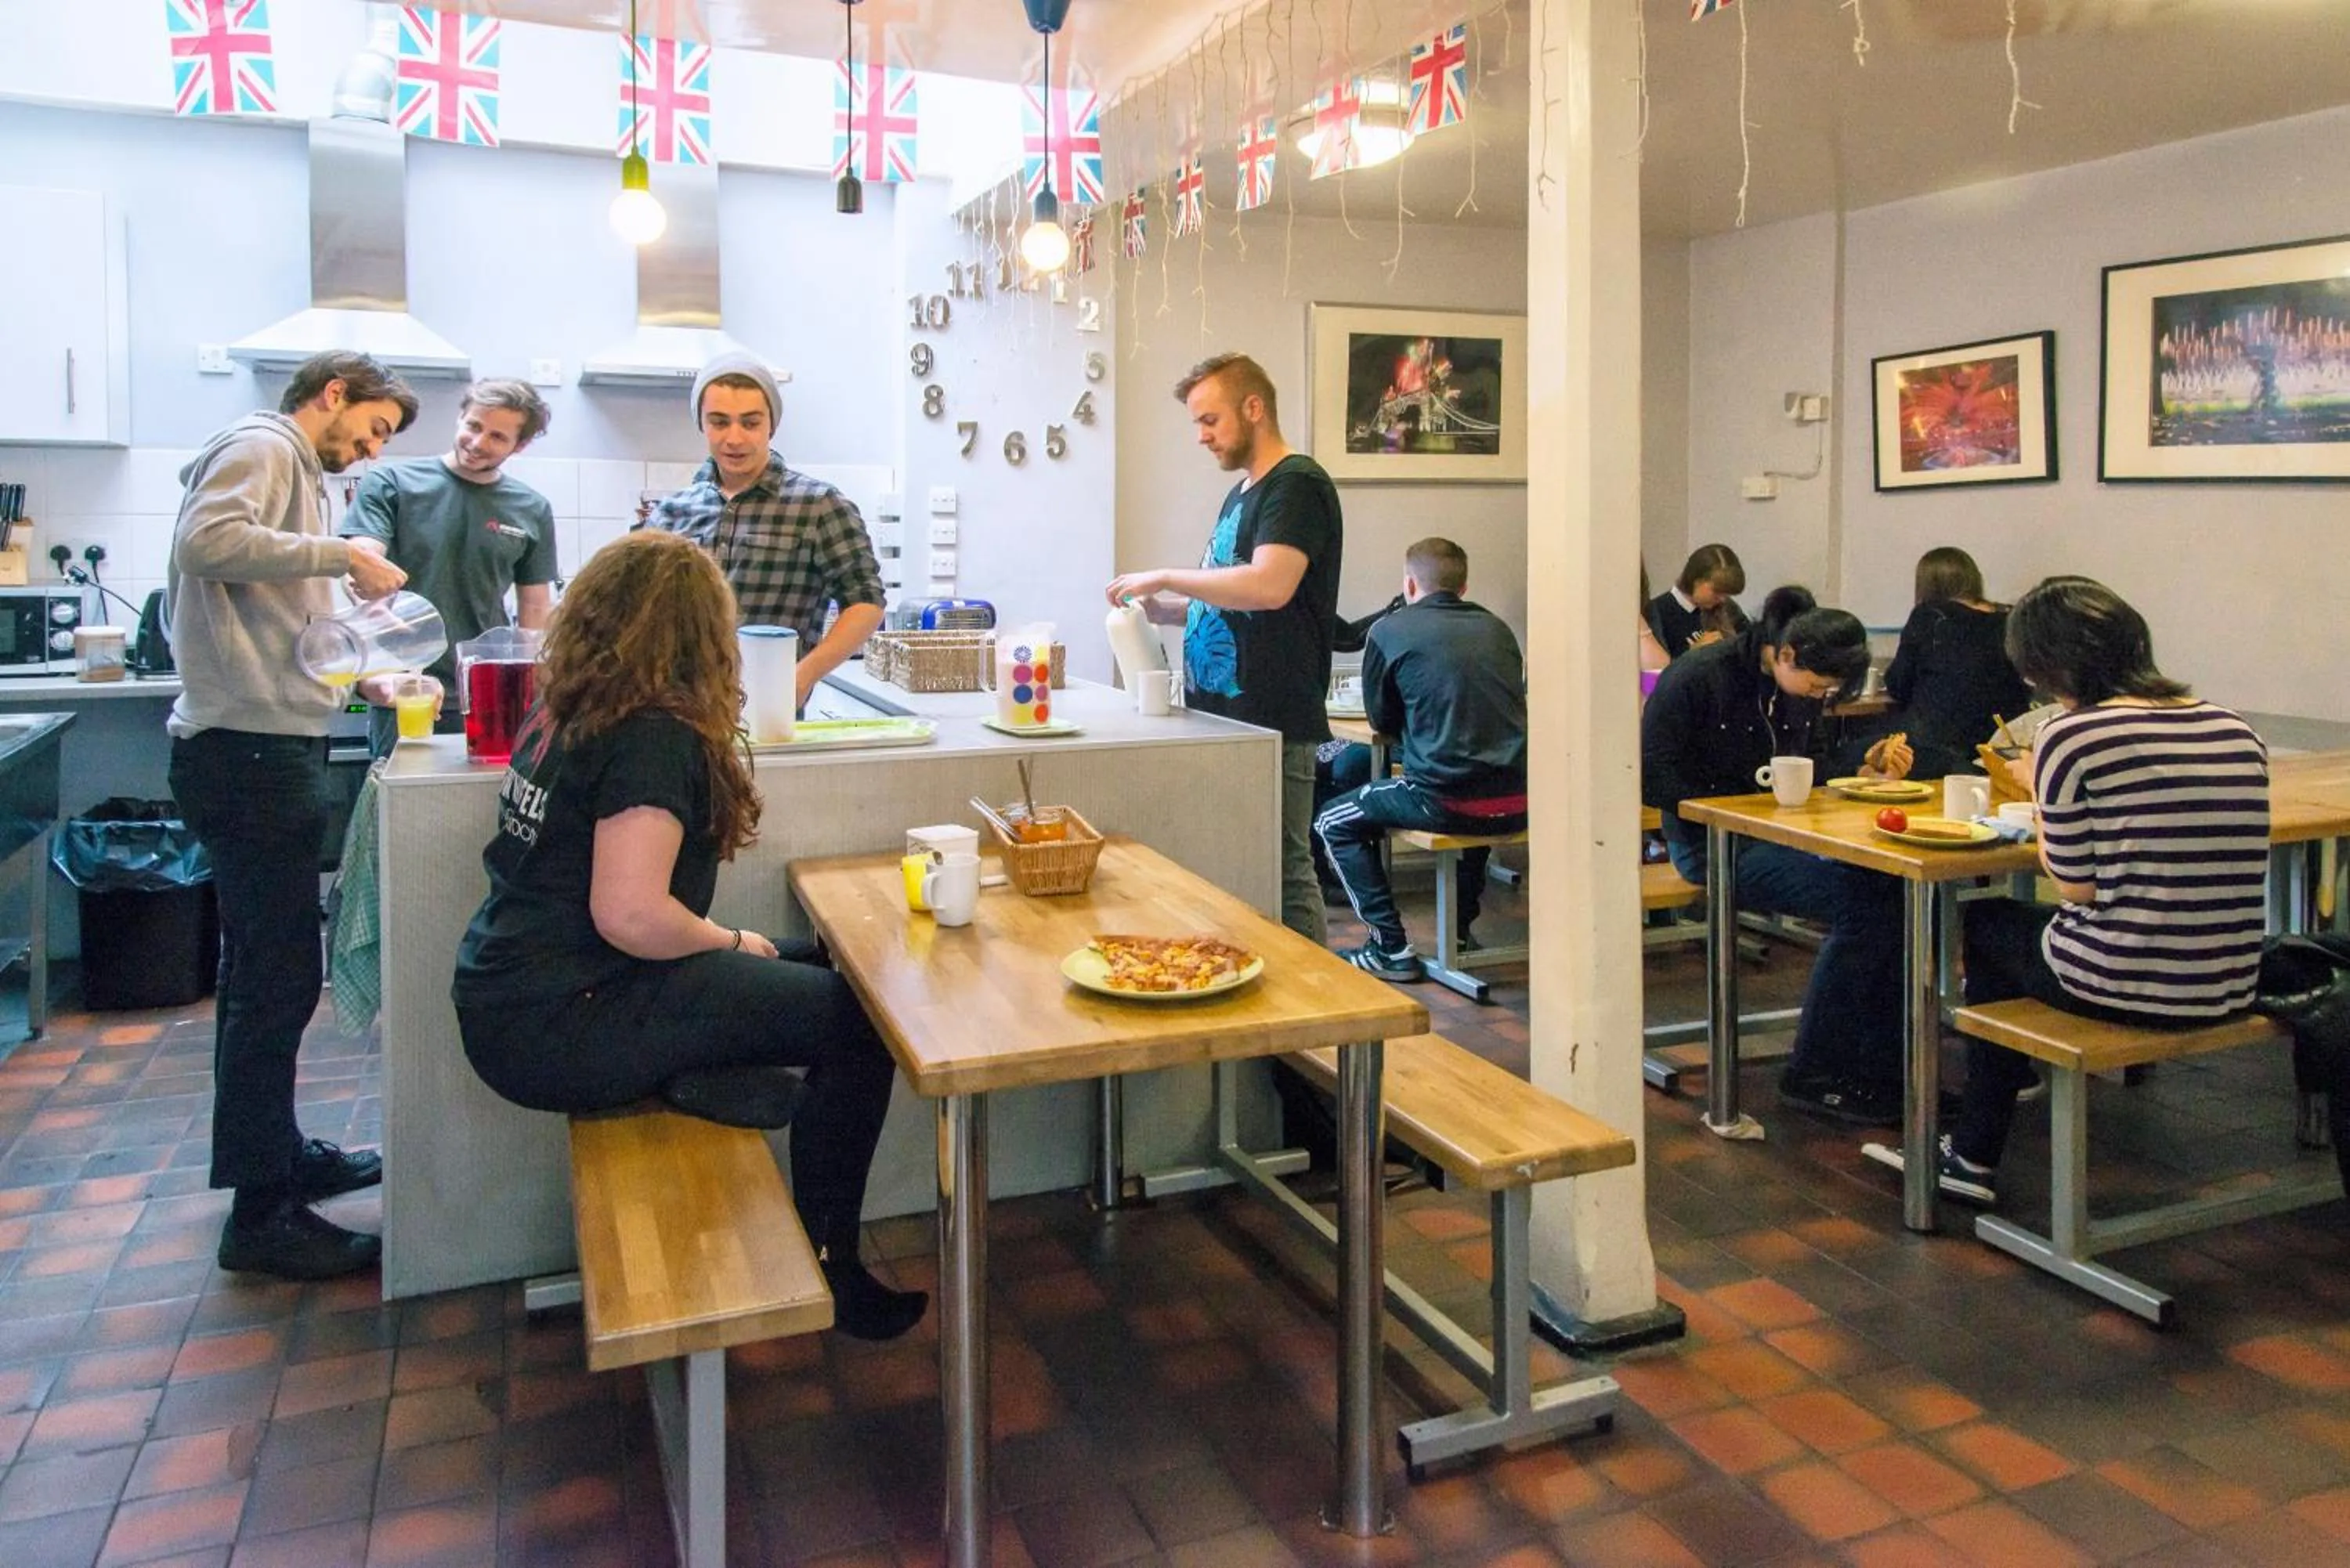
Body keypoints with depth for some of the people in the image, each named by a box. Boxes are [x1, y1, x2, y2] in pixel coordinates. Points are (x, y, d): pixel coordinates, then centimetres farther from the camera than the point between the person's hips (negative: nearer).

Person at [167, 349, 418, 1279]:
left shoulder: (298, 473, 22)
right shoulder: (262, 447, -5)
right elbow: (205, 538, -25)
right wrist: (343, 556, -20)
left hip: (269, 748, 11)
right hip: (250, 750, -11)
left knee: (264, 972, 18)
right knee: (278, 978, -7)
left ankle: (274, 1156, 32)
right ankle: (261, 1215, 2)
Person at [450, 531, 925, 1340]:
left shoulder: (560, 710, 7)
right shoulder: (653, 736, -19)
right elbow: (630, 916, -27)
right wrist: (730, 941, -10)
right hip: (560, 1032, -9)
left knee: (807, 972, 17)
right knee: (858, 1022, -4)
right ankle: (827, 1272, 5)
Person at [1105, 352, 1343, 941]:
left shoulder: (1297, 485, -9)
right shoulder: (1242, 493, 21)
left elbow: (1269, 587, -24)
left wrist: (1165, 577, -14)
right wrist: (1162, 608, 10)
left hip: (1273, 724, -9)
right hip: (1227, 716, 9)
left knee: (1284, 877, -5)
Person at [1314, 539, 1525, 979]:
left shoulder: (1389, 632, 0)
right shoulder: (1496, 628, 14)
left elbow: (1382, 721, 11)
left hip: (1447, 802, -6)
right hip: (1517, 802, 6)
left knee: (1333, 823, 15)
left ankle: (1391, 950, 9)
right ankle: (1460, 929, 41)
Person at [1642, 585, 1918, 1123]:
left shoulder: (1800, 690, 9)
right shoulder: (1697, 677, -13)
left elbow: (1813, 766, 20)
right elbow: (1652, 777, -16)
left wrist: (1868, 767, -1)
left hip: (1781, 834, 7)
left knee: (1893, 885, -19)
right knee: (1858, 900, -25)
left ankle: (1883, 1070, -9)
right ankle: (1812, 1074, -10)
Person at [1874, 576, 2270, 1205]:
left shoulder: (2070, 735, -13)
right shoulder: (2237, 731, 6)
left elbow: (2076, 885, -11)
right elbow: (2180, 849, 15)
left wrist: (2039, 794, 4)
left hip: (2123, 986, -7)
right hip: (2228, 991, 7)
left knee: (1985, 922, 23)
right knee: (2022, 925, 29)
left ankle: (1974, 1159, 35)